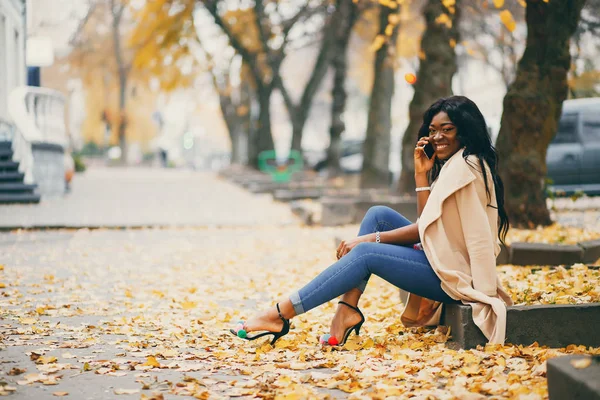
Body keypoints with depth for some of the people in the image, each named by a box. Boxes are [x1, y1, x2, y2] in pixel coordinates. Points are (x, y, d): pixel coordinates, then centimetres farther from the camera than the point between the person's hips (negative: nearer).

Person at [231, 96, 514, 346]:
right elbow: (427, 224, 8)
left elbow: (428, 227, -14)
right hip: (446, 262, 10)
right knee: (378, 214, 0)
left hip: (455, 274, -10)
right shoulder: (454, 165, 18)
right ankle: (348, 309, -10)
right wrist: (422, 174, 3)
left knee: (366, 254, -19)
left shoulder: (464, 166, -12)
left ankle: (281, 315, -17)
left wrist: (369, 239, -12)